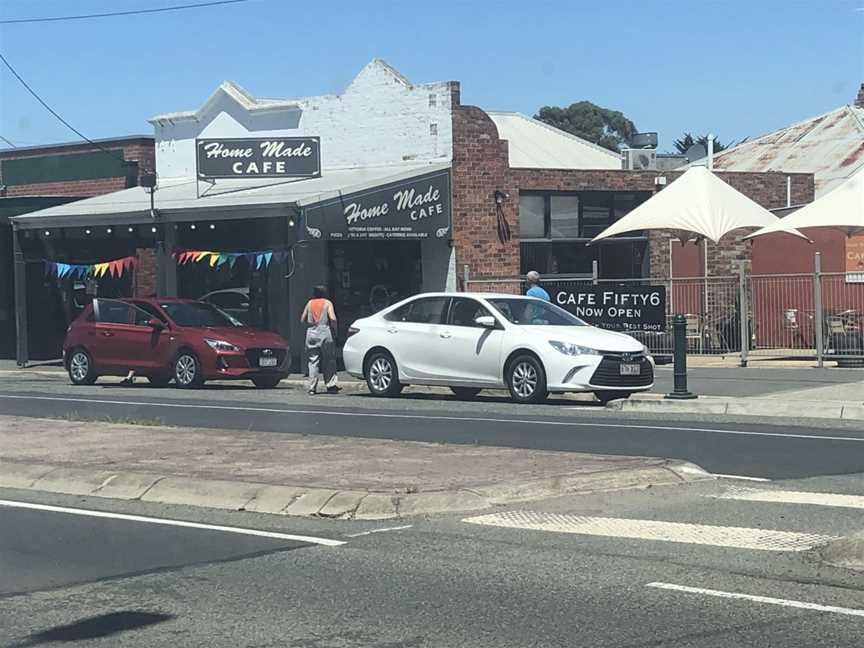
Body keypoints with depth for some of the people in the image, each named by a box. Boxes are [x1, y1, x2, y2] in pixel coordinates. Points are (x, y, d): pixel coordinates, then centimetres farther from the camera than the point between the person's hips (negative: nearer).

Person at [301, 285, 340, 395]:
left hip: (311, 333, 3)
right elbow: (332, 318, -11)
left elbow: (302, 319, 9)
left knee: (313, 361, 3)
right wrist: (334, 327, 4)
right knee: (329, 360, 5)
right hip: (325, 332, -3)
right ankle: (330, 385, 1)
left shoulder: (310, 303, 10)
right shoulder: (327, 303, 1)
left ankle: (312, 387, -3)